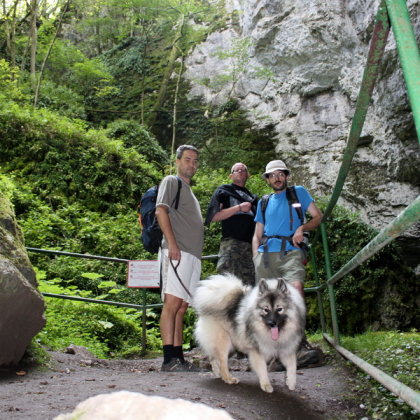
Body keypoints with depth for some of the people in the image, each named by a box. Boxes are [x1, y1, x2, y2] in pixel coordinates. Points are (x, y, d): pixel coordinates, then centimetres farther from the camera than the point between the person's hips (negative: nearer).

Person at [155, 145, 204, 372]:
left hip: (193, 255, 9)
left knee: (182, 306, 5)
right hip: (177, 252, -8)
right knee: (172, 302, -14)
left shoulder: (188, 190, 30)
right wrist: (172, 244, -18)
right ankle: (169, 359, -17)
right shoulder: (171, 181, 6)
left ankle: (178, 357, 5)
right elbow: (161, 211, -8)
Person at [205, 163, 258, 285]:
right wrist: (239, 208, -3)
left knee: (249, 284, -1)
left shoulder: (253, 198, 31)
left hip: (251, 244, 5)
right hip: (231, 242, -5)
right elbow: (213, 217, 2)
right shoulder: (223, 191, 15)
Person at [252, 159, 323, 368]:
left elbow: (318, 216, 13)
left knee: (295, 286, -29)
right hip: (266, 254, 4)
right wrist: (256, 257, 8)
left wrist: (302, 228, -7)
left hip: (290, 252, -4)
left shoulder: (298, 192, 17)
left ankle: (300, 344, -29)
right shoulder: (263, 203, 26)